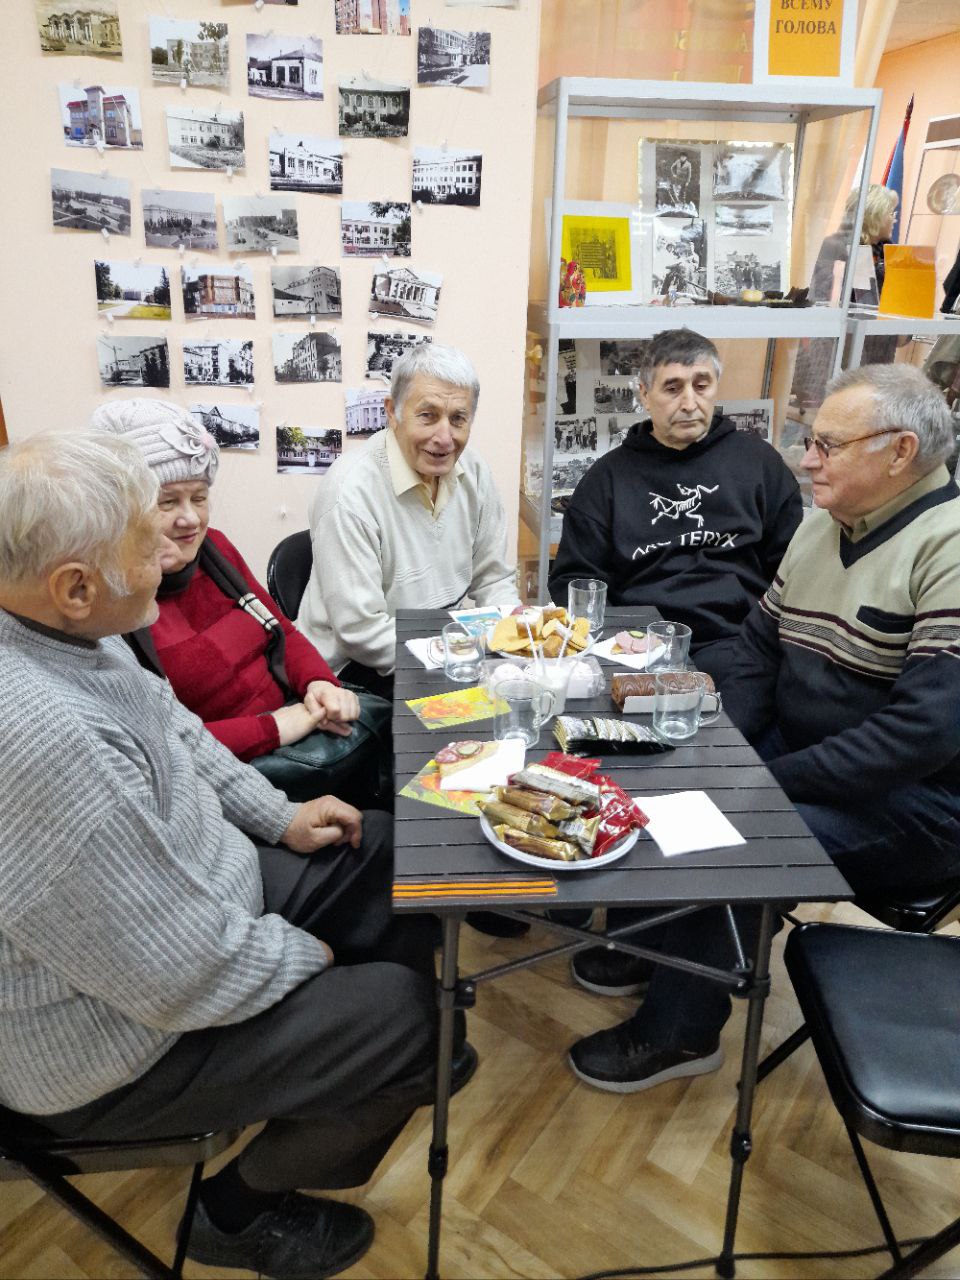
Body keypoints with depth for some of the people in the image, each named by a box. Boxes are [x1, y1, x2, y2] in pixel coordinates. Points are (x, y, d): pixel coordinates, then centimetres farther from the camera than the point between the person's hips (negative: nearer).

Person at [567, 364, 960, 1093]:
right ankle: (657, 944, 21)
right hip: (799, 750, 8)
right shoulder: (819, 529, 6)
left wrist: (772, 781, -24)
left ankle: (681, 1031, 0)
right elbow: (760, 648, 11)